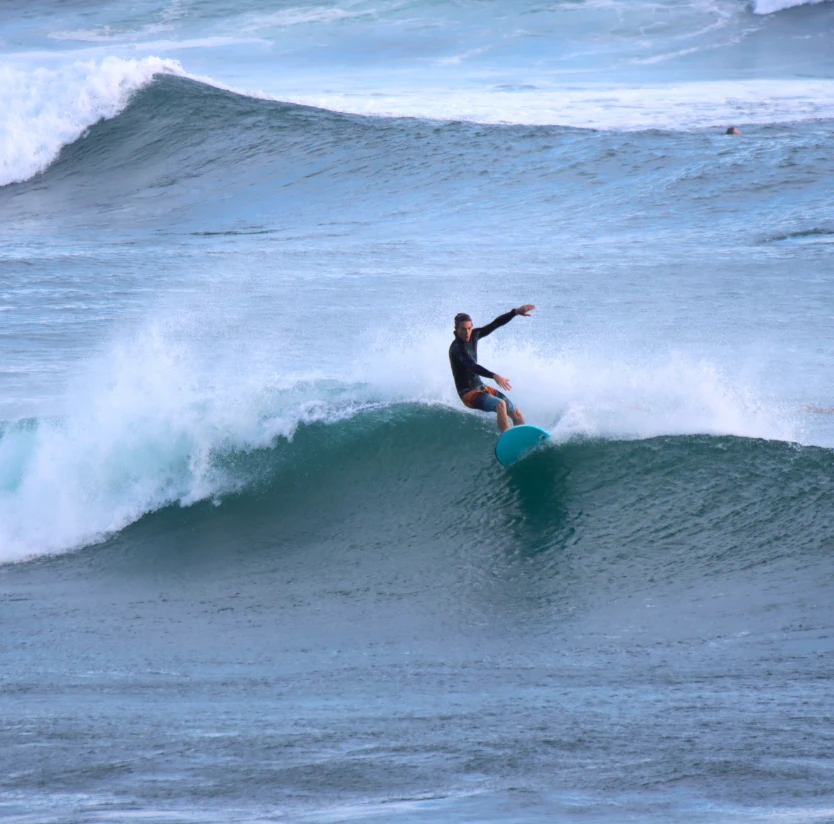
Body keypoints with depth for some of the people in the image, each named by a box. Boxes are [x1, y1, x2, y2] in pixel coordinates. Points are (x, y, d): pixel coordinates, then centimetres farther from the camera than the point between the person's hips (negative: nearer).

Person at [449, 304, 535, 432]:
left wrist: (516, 312, 0)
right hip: (469, 393, -9)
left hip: (481, 388, 9)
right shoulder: (457, 348, -23)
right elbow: (472, 366, -37)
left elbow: (495, 324, 8)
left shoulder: (473, 336, 1)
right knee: (500, 404, -33)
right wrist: (494, 376, -50)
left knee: (517, 415, 3)